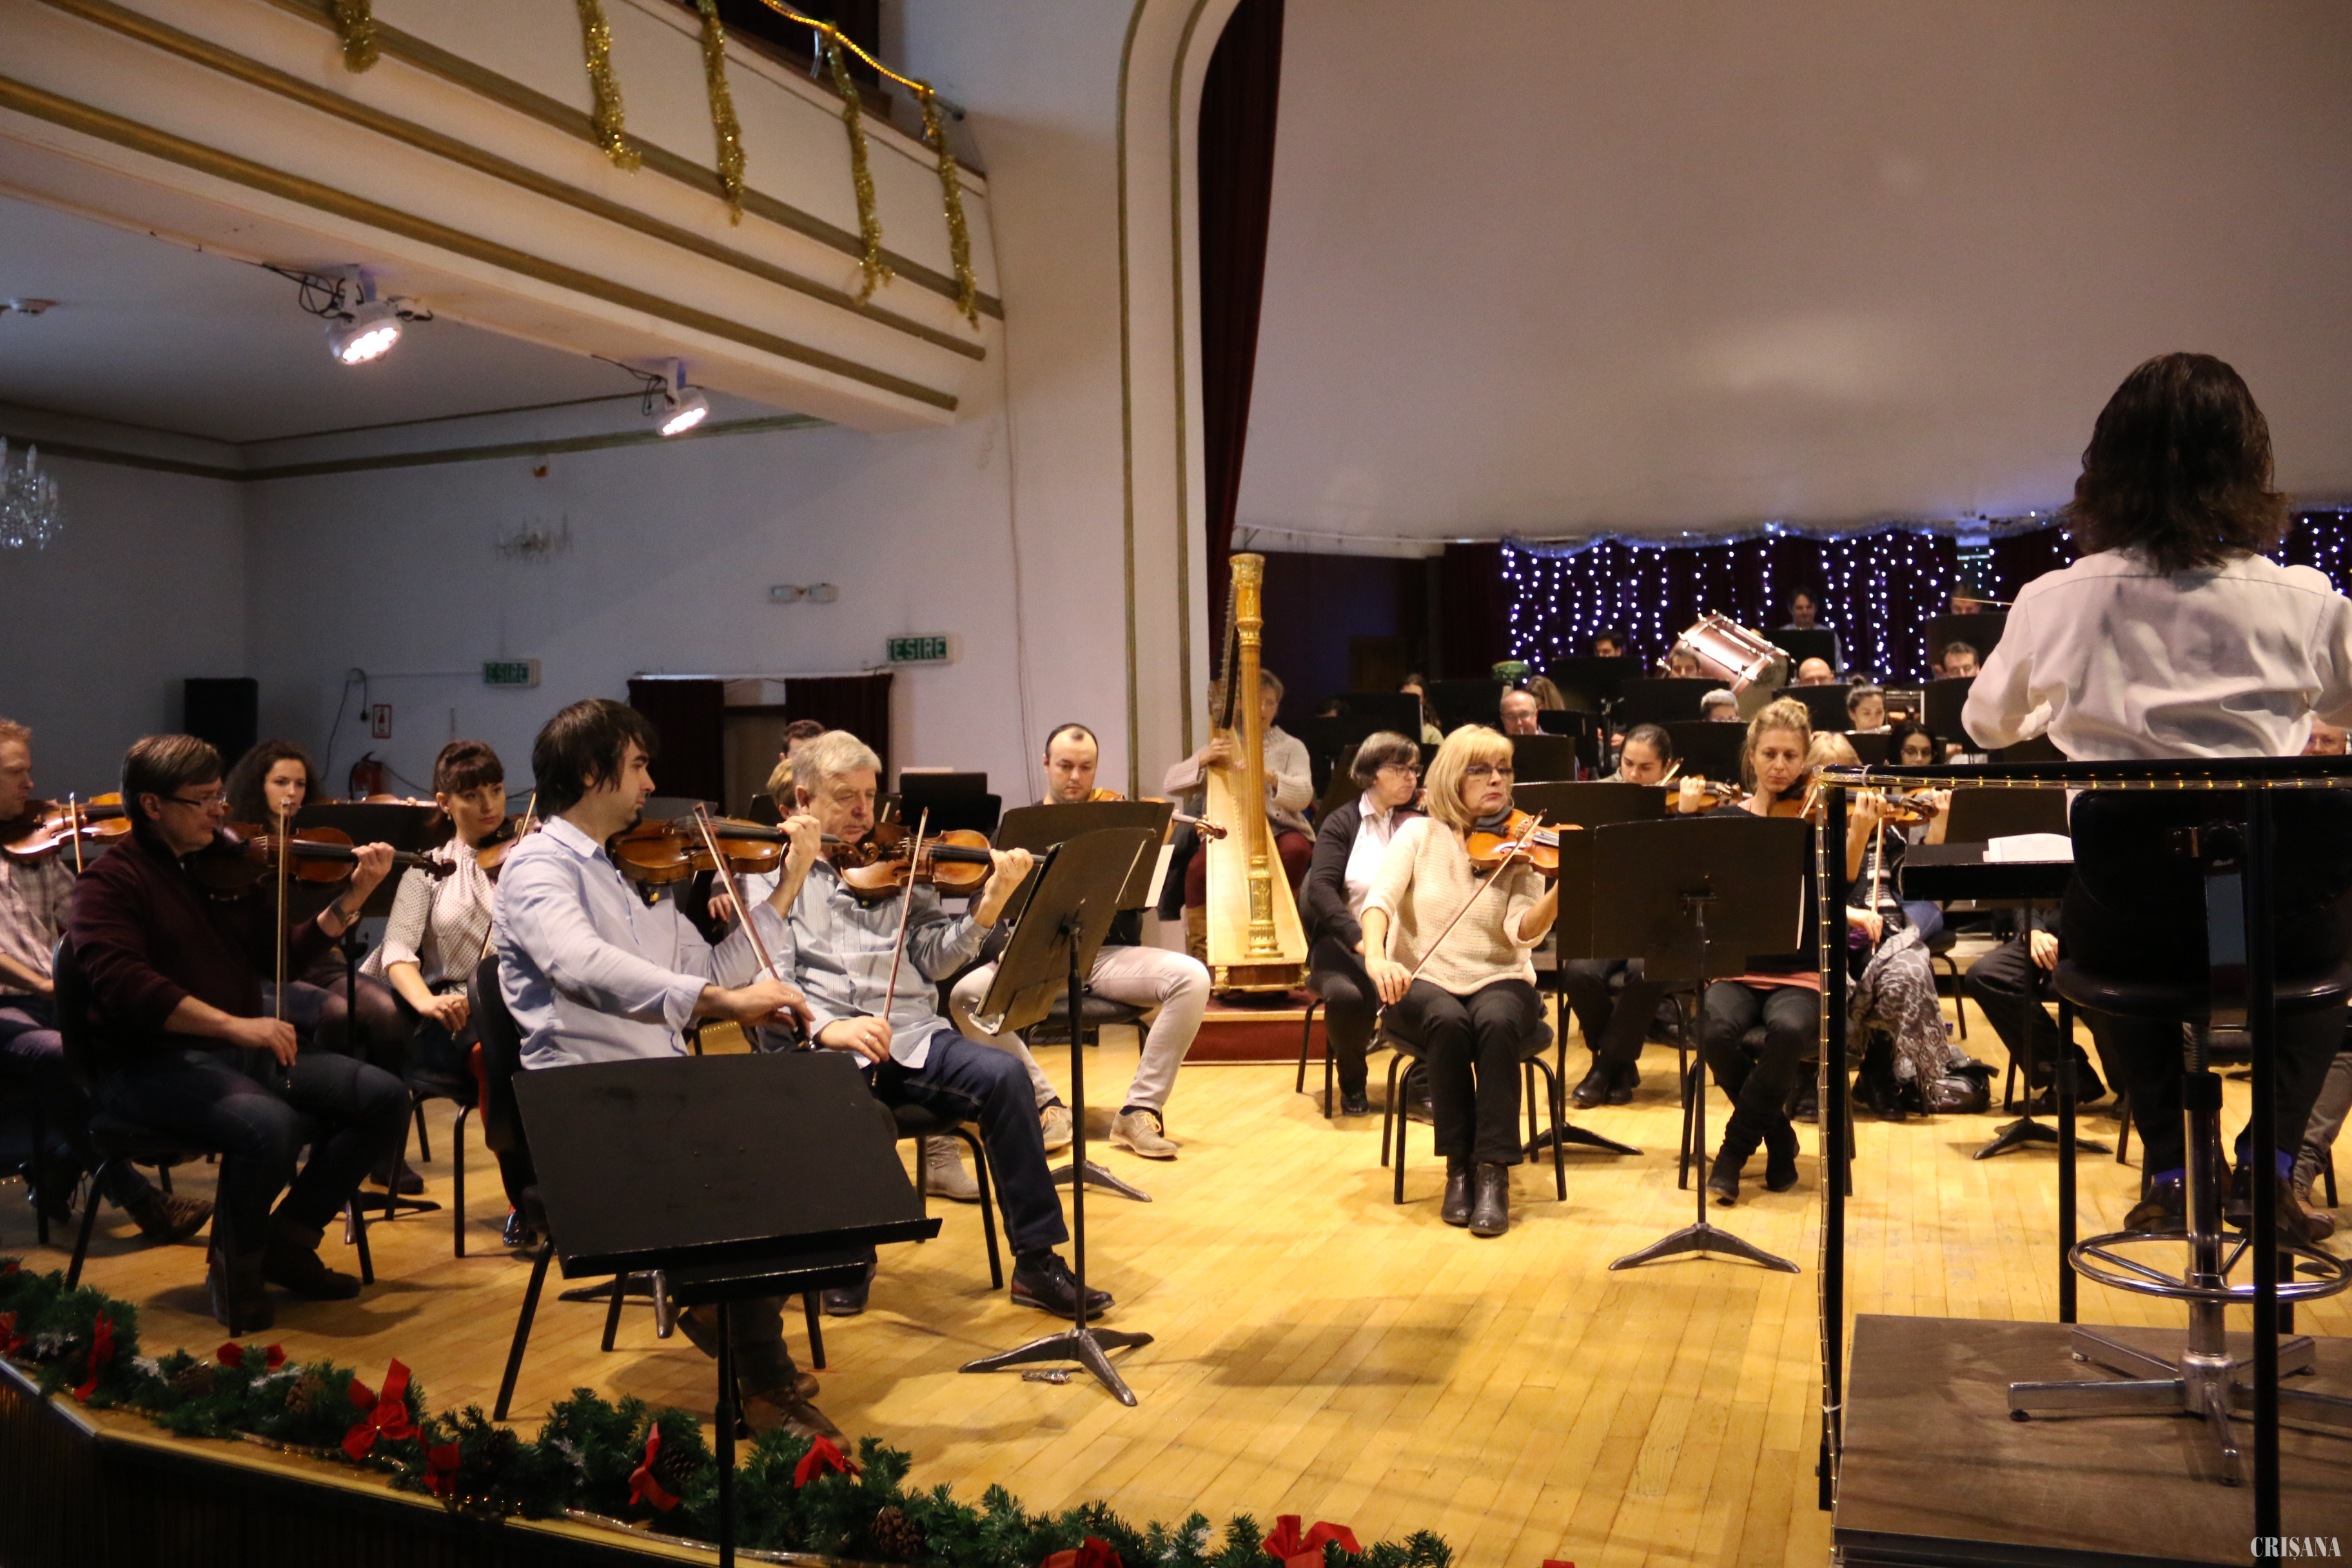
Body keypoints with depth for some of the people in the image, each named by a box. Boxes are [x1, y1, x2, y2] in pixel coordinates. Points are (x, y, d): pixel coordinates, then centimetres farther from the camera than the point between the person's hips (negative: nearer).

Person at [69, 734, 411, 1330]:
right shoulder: (111, 880, -6)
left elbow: (283, 951, 12)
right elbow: (123, 984, -22)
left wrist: (353, 897, -3)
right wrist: (233, 1024, -32)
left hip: (243, 1050, 7)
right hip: (153, 1062, -7)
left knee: (385, 1097, -8)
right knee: (269, 1125, -35)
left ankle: (289, 1240, 7)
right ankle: (236, 1266, -5)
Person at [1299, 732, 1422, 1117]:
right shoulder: (1343, 825, 4)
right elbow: (1321, 890, -12)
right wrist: (1359, 937, -27)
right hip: (1348, 943, -2)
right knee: (1347, 995, -34)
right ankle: (1352, 1083, -2)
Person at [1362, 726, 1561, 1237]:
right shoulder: (1419, 834, 2)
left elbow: (1523, 931, -12)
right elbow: (1380, 899, -13)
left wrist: (1563, 888, -32)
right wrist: (1376, 956, -34)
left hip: (1499, 982, 0)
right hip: (1422, 982, 0)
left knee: (1497, 1021, -33)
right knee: (1448, 1021, -33)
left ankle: (1494, 1173, -26)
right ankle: (1458, 1166, -17)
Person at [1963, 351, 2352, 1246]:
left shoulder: (2055, 601, -4)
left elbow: (1987, 724, 16)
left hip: (2130, 915, 0)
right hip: (2277, 912, 1)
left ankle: (2169, 1166, 23)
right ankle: (2270, 1156, 19)